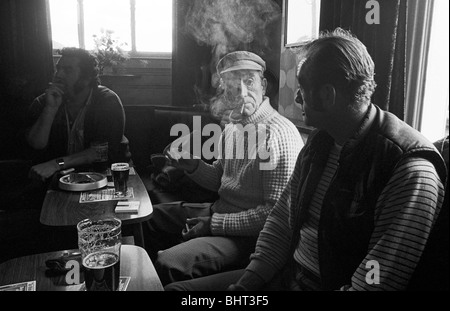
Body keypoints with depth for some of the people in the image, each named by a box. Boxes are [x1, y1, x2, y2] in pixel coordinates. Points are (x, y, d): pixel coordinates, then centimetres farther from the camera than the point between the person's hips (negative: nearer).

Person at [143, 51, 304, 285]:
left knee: (169, 264, -25)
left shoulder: (279, 135, -22)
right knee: (151, 217, 21)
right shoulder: (232, 126, 7)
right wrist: (192, 165, -4)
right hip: (218, 211, 9)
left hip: (249, 233, -9)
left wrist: (216, 224, -20)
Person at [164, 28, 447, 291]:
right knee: (176, 287, 1)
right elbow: (282, 218, 8)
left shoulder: (411, 172, -23)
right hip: (283, 277, 7)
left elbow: (375, 284, -25)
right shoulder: (319, 141, 3)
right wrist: (249, 280, -4)